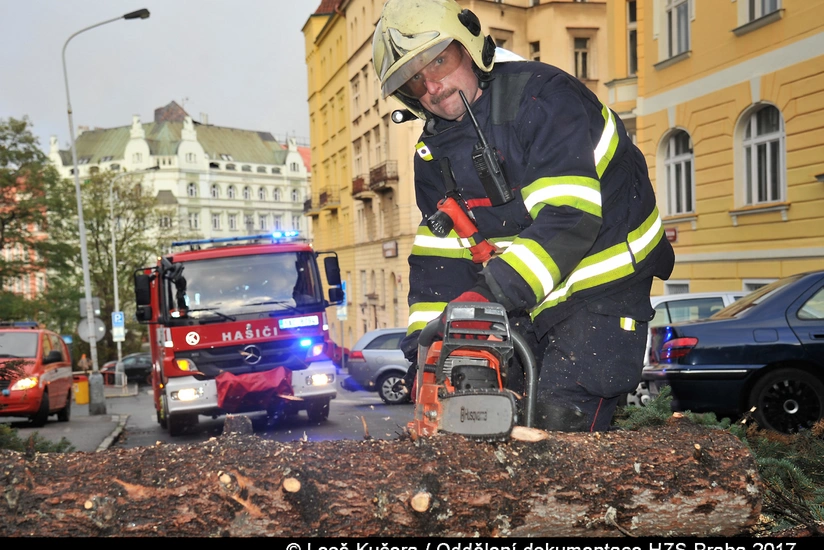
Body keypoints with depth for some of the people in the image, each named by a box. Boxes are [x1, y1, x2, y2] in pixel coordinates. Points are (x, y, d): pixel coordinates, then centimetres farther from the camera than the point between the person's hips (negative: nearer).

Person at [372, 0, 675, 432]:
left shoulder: (541, 96, -19)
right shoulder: (434, 152, 4)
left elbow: (567, 219, -29)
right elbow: (437, 257, 4)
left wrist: (491, 293, -36)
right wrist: (422, 350, -4)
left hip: (602, 286, -7)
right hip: (527, 298, 7)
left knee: (560, 422, -17)